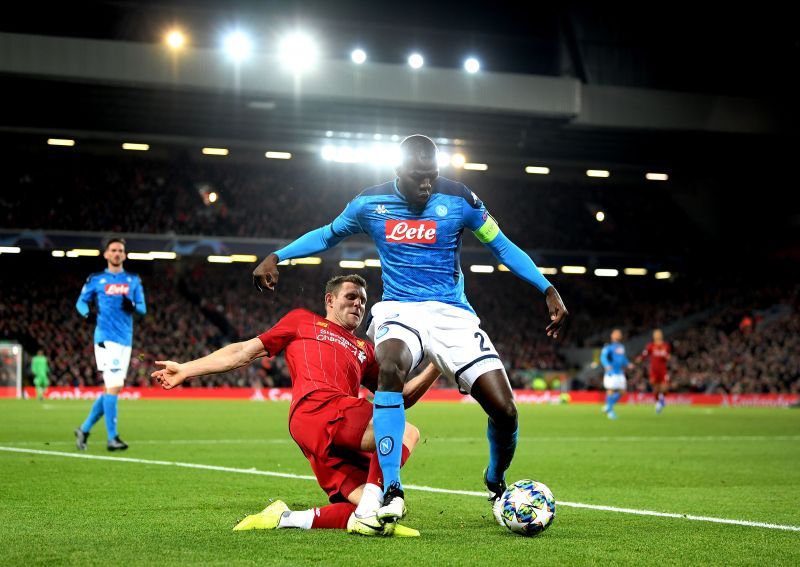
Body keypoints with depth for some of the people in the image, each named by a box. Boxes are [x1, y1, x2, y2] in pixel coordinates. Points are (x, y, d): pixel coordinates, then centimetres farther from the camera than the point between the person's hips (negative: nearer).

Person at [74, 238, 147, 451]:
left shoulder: (134, 280, 14)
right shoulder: (96, 279, 5)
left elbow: (143, 308, 11)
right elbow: (81, 301, 12)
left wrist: (132, 306, -12)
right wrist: (87, 313, -10)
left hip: (125, 340, 5)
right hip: (106, 338, -5)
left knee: (111, 389, 9)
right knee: (114, 386, -14)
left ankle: (85, 429, 24)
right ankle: (112, 438, -10)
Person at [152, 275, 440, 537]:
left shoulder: (364, 351, 36)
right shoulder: (303, 320, 25)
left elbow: (401, 397, 31)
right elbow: (245, 352, 25)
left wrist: (435, 368, 18)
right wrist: (185, 370, 23)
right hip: (316, 410, -6)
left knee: (370, 509, -13)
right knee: (406, 433, -28)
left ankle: (286, 518, -6)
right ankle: (368, 514, -35)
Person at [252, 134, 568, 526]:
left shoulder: (459, 200, -3)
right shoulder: (370, 203, 1)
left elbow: (503, 246, 7)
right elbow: (328, 235, 19)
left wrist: (548, 290, -2)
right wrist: (276, 257, 8)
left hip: (451, 313, 1)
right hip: (398, 311, 0)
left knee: (504, 409, -12)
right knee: (390, 368, -38)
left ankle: (496, 485, 22)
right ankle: (392, 493, -35)